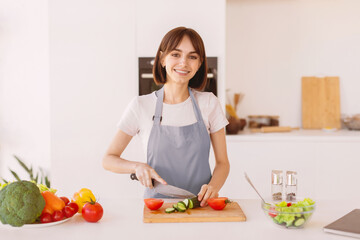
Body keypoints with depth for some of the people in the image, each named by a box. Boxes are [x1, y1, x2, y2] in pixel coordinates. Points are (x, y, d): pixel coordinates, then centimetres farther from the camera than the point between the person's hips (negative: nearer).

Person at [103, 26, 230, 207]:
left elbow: (222, 162, 7)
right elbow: (108, 159, 6)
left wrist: (213, 186, -13)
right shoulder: (141, 106, 0)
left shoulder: (209, 104, 4)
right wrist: (138, 167, -13)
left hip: (200, 205, 2)